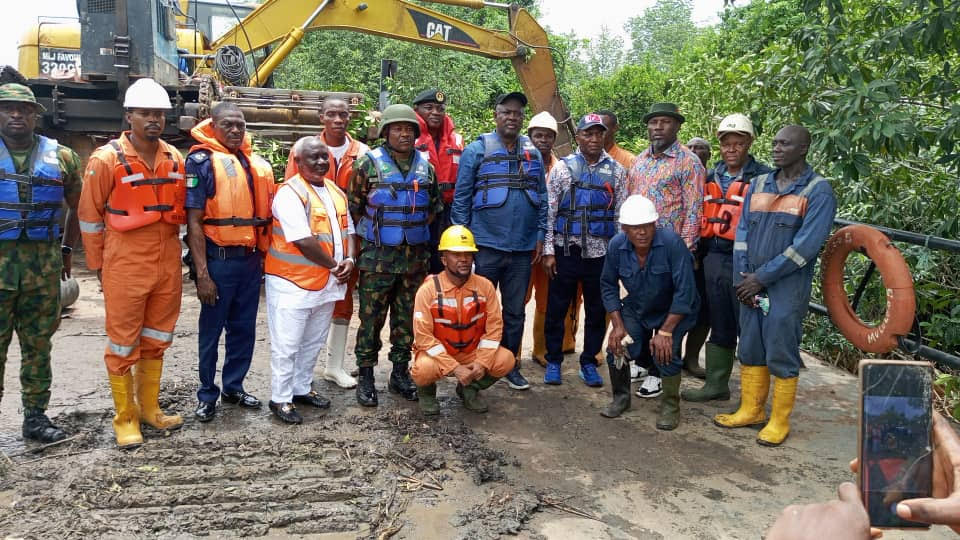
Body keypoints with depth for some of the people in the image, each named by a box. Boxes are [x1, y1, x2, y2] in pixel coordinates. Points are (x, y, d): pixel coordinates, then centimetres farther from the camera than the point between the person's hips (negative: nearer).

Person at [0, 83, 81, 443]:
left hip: (44, 264, 1)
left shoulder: (61, 157, 6)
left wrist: (68, 249, 11)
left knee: (38, 343, 9)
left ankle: (36, 416, 18)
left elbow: (78, 207, 15)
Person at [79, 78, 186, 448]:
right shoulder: (106, 159, -10)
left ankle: (149, 408, 30)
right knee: (123, 345, 5)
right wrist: (98, 265, 0)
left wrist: (174, 253, 14)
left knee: (156, 340, 15)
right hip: (125, 267, -5)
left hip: (168, 266, 5)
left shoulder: (175, 159, 5)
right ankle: (126, 418, 18)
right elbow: (89, 215, -4)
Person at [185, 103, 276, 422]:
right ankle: (207, 395, 22)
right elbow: (194, 222, -11)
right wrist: (202, 273, -15)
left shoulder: (257, 164, 10)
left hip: (251, 258, 5)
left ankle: (234, 387, 30)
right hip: (218, 259, -5)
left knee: (244, 327, 14)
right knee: (211, 330, 8)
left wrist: (265, 256, 12)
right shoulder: (201, 161, -7)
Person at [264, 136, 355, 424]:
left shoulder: (336, 191, 11)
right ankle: (281, 398, 15)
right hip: (292, 283, -7)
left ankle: (302, 388, 34)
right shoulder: (290, 193, -15)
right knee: (286, 345, 2)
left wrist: (349, 260, -4)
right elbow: (303, 241, -21)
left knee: (313, 342, 19)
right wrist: (334, 265, -13)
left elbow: (348, 230, 14)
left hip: (327, 282, 8)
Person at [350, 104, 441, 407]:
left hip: (416, 257, 4)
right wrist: (369, 237, 1)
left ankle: (400, 373, 25)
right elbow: (354, 207, -1)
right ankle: (366, 377, 14)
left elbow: (434, 207, 17)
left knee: (406, 318, 11)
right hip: (378, 257, -4)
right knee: (371, 318, 2)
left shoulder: (425, 166, 8)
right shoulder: (369, 163, -4)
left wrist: (417, 232, 11)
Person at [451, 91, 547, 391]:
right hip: (486, 245, -3)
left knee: (515, 312, 13)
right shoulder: (476, 150, -3)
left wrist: (540, 236, 6)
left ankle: (510, 365, 27)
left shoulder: (533, 153, 9)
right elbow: (461, 198, -3)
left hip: (523, 248, 4)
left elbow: (542, 198, 12)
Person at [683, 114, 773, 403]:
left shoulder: (764, 178, -4)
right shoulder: (711, 178, 14)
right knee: (719, 326, 13)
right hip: (713, 259, 6)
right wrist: (698, 254, 16)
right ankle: (716, 384, 24)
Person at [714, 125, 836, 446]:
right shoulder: (758, 185, 11)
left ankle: (779, 422, 17)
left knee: (781, 355, 2)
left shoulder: (818, 190, -6)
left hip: (787, 287, -5)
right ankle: (750, 410, 28)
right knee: (749, 351, 13)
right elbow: (742, 233, 9)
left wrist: (762, 278, -16)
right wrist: (742, 278, -4)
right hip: (751, 286, 5)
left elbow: (807, 245, -15)